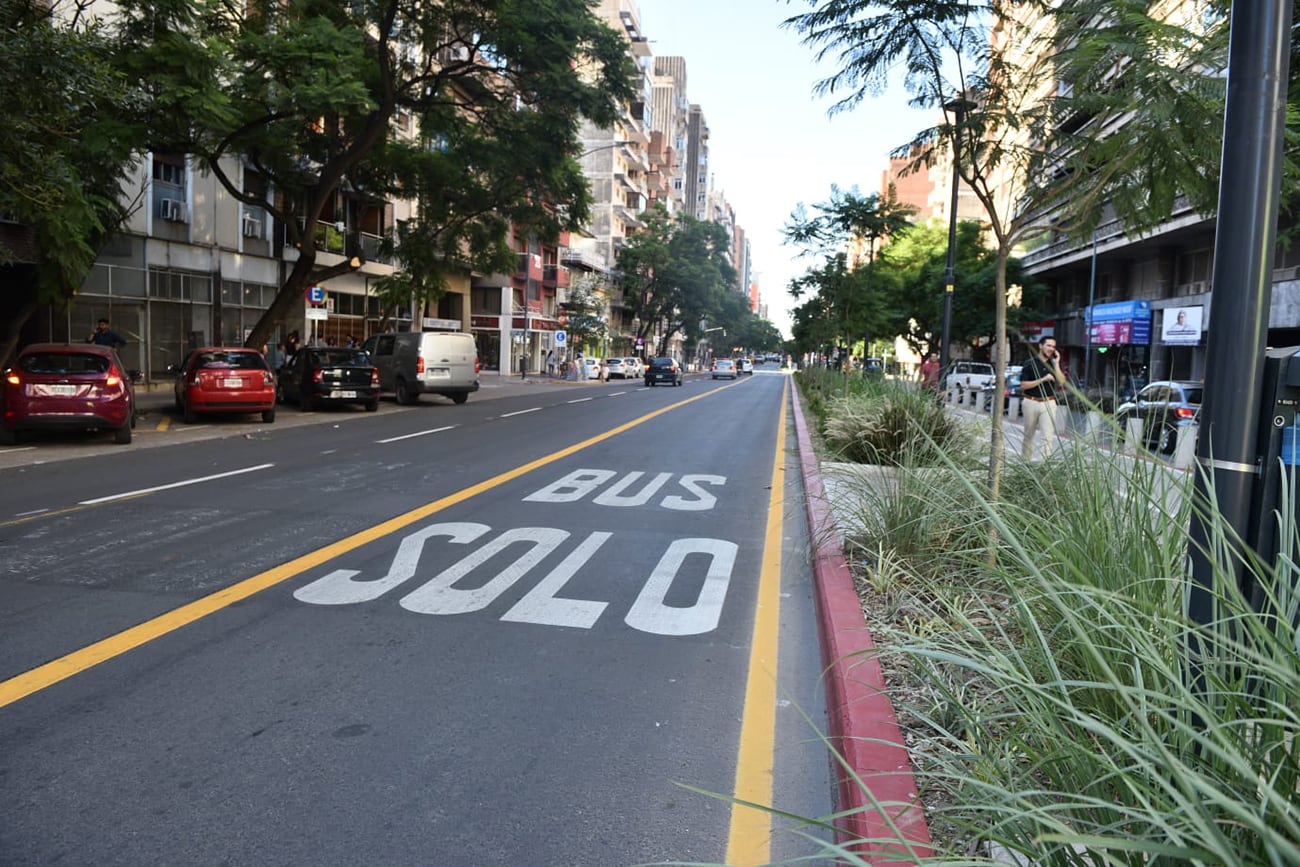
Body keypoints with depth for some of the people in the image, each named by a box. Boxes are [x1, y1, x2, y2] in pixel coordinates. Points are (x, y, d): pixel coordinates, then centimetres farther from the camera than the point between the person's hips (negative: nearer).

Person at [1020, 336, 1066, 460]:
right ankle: (1025, 462, 26)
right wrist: (1043, 379, -17)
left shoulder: (1054, 364, 6)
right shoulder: (1030, 363, -2)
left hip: (1048, 404, 1)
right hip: (1031, 403, -1)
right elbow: (1023, 385, -9)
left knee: (1049, 436, -10)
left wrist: (1056, 364, -10)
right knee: (1028, 436, 12)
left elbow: (1061, 383, -7)